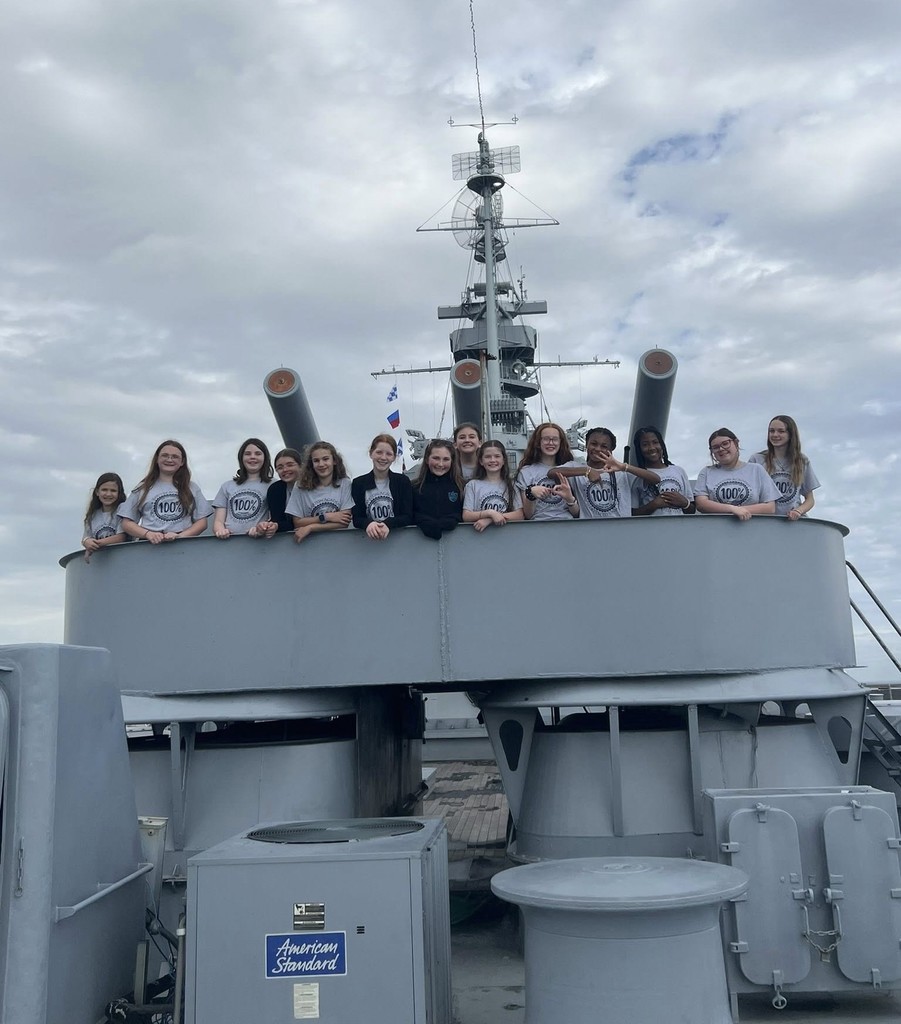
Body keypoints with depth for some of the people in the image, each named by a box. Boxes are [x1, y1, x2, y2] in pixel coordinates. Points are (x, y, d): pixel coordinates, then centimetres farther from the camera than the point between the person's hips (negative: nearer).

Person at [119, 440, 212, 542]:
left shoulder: (192, 488, 17)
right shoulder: (143, 488, 16)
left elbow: (202, 522, 12)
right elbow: (126, 523, 13)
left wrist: (180, 536, -4)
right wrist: (148, 534, -5)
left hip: (183, 545, 0)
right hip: (150, 545, 0)